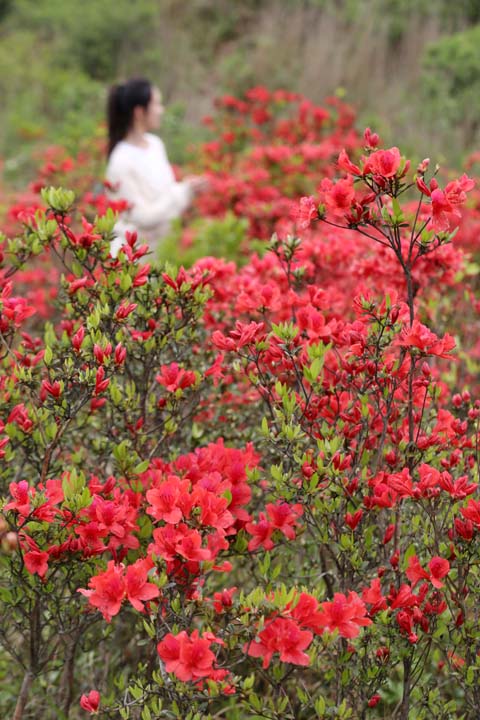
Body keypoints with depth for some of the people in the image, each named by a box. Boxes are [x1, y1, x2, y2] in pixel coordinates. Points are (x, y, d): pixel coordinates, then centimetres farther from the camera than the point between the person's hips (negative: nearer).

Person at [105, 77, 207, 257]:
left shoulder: (155, 144, 2)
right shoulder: (122, 161, -20)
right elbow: (143, 217, -19)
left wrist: (188, 189, -8)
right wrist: (184, 191, -21)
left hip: (159, 248, 7)